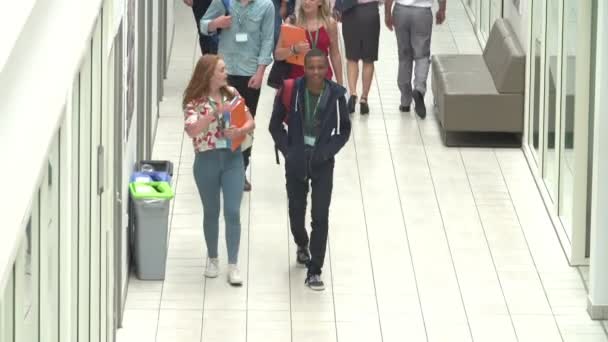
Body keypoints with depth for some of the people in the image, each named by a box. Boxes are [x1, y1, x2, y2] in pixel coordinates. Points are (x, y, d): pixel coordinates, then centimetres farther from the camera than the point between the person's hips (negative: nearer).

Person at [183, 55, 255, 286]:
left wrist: (239, 131, -17)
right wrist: (216, 112, -29)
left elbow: (250, 122, 4)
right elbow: (191, 130, -25)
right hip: (207, 160, -2)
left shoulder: (232, 94, 1)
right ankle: (212, 259, 29)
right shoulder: (194, 101, -9)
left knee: (232, 212, -3)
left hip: (232, 158, 2)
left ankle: (233, 265, 3)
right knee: (211, 212, 11)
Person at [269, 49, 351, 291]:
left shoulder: (336, 94, -11)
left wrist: (327, 151, -11)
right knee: (296, 211, 14)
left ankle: (314, 271, 0)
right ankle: (302, 246, 47)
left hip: (322, 162, -1)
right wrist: (288, 151, -10)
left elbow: (344, 130, 2)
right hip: (296, 161, 1)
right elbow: (276, 125, 0)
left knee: (320, 216, -6)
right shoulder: (291, 91, -12)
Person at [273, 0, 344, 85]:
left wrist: (340, 85, 12)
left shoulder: (330, 23, 3)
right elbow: (278, 55, -3)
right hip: (296, 77, -1)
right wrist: (294, 49, -23)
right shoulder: (292, 21, -2)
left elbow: (335, 55, 12)